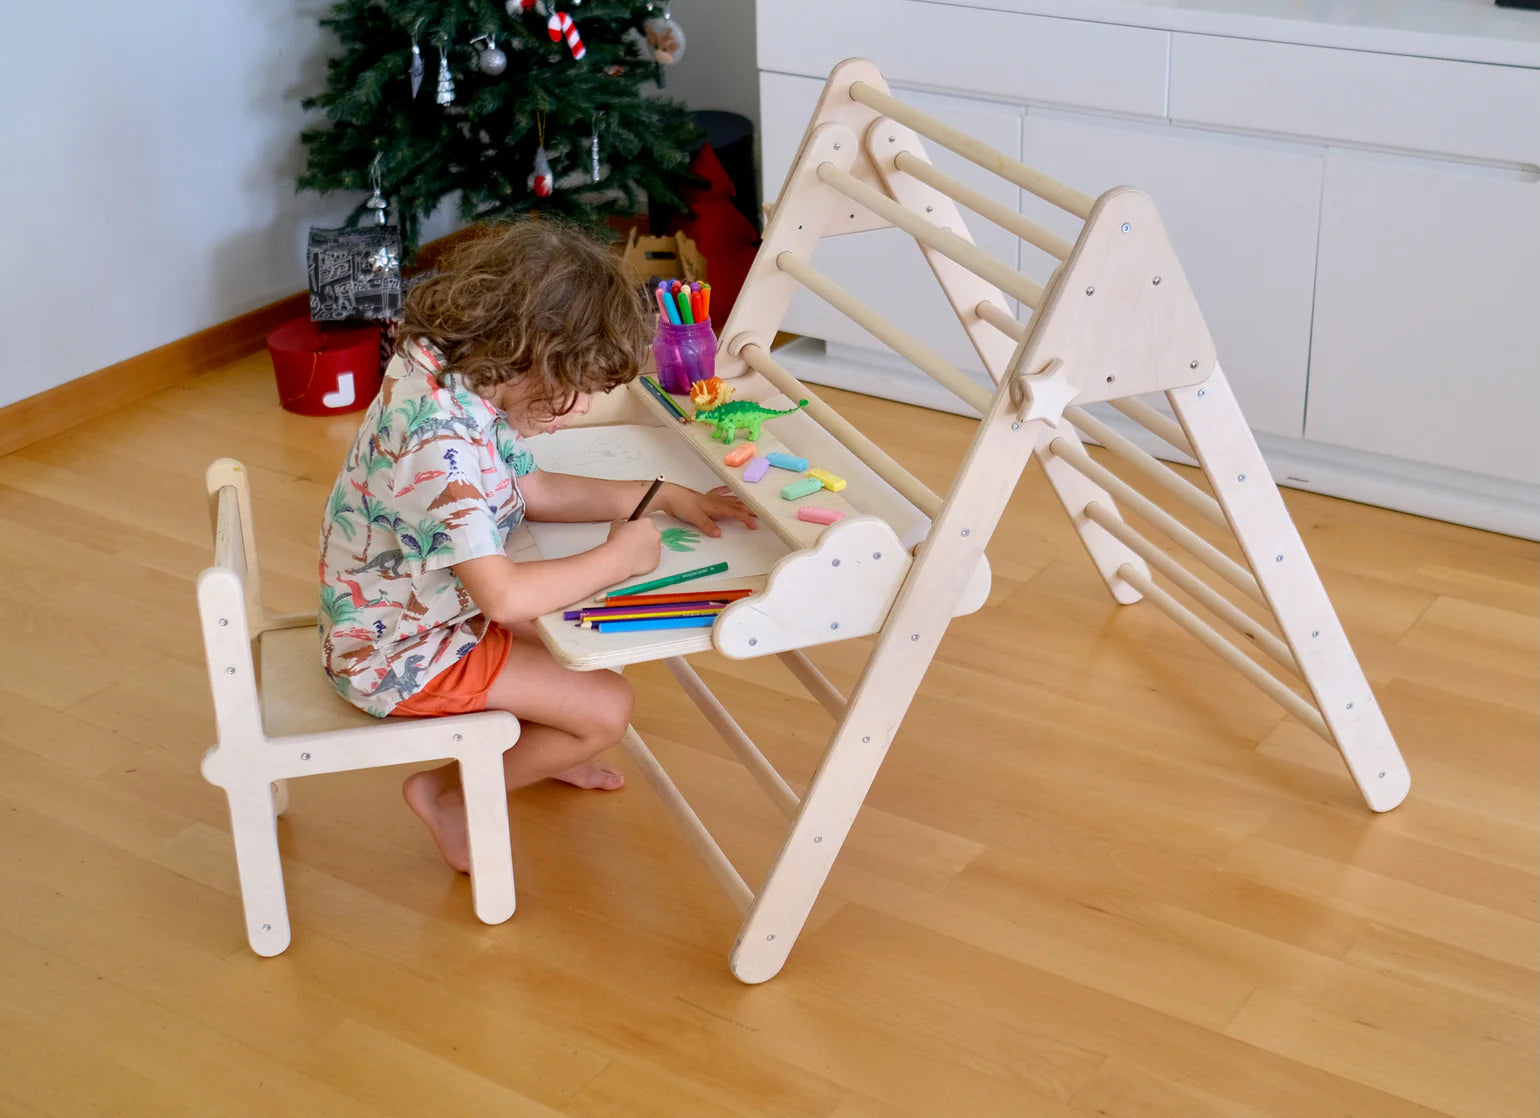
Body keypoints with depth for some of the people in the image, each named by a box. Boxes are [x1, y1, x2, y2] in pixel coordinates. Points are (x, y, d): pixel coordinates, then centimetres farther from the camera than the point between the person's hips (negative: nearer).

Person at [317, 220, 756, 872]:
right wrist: (617, 558, -23)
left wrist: (661, 496, 5)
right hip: (401, 656, -10)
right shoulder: (442, 442, -36)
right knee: (606, 708, -7)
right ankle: (449, 794, 7)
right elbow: (502, 597, -37)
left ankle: (539, 752, 36)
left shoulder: (463, 377, -6)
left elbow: (532, 490, 9)